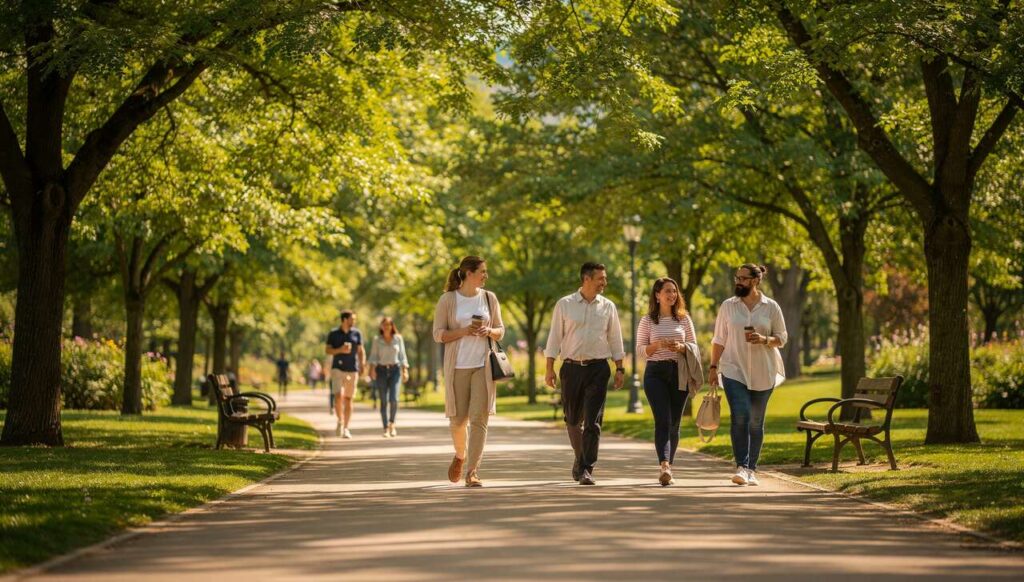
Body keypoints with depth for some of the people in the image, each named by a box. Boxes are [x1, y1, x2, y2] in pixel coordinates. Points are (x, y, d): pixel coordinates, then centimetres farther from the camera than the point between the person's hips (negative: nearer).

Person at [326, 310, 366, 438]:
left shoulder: (357, 333, 5)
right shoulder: (333, 334, 1)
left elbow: (360, 351, 7)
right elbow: (328, 351, 2)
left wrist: (363, 365, -7)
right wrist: (340, 350, -15)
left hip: (352, 370, 2)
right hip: (338, 369, -2)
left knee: (348, 399, 3)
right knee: (338, 396, -17)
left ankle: (346, 428, 10)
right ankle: (340, 421, 4)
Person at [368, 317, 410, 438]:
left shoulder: (398, 339, 7)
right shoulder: (377, 341, 6)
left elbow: (402, 356, 8)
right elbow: (373, 357, 2)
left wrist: (405, 371, 0)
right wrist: (372, 369, -13)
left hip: (395, 370, 0)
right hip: (381, 370, 0)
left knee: (393, 399, -14)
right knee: (384, 401, -4)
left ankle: (392, 423, 11)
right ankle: (386, 429, 0)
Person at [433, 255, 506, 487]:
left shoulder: (489, 298, 8)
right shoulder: (448, 300, -2)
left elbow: (500, 330, 14)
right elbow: (438, 334, -2)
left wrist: (489, 331, -8)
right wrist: (464, 331, -16)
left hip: (483, 366, 2)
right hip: (457, 366, -2)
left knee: (479, 418, -8)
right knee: (458, 419, 3)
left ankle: (472, 472, -6)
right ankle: (460, 456, 33)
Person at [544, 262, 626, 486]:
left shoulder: (608, 307, 6)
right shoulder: (565, 305, 1)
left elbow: (615, 339, 10)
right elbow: (555, 337, 2)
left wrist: (619, 369, 5)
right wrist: (550, 369, -2)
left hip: (598, 368, 0)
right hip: (571, 367, 0)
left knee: (593, 421, -9)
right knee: (573, 420, 10)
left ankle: (586, 469, -9)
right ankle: (580, 458, 32)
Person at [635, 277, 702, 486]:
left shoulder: (684, 319, 9)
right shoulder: (647, 321, 4)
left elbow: (694, 347, 10)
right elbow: (640, 350, 3)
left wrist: (682, 347, -12)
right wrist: (658, 345, -15)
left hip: (679, 373, 3)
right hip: (655, 373, -2)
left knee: (674, 423, 6)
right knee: (662, 420, -16)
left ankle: (667, 468, 17)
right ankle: (664, 466, -28)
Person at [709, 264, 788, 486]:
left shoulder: (771, 307, 2)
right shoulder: (728, 306, 4)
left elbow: (782, 338, 6)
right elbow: (719, 340, 7)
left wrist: (765, 339, -14)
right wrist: (713, 367, 2)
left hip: (762, 372, 1)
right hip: (734, 370, -1)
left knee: (756, 421, 7)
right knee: (739, 417, -17)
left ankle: (751, 469, 17)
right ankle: (741, 467, -17)